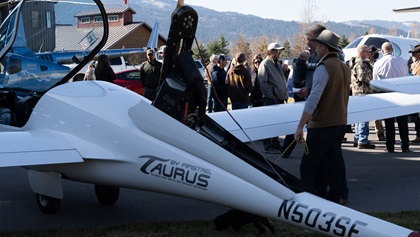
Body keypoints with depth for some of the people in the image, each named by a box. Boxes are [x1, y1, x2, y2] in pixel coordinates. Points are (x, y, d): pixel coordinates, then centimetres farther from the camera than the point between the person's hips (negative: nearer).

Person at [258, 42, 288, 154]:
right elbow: (263, 83, -15)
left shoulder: (278, 64, 18)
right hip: (270, 99, -8)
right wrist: (271, 96, -18)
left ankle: (275, 144, 22)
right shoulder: (265, 64, -8)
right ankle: (268, 146, -1)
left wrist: (284, 95, 14)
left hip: (280, 98, 8)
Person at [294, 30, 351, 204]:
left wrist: (300, 126, -24)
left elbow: (313, 99, -22)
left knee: (308, 165, -4)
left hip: (323, 124, -9)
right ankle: (333, 201, 17)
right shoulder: (344, 67, 13)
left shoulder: (323, 67, -14)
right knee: (334, 164, 12)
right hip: (340, 123, 9)